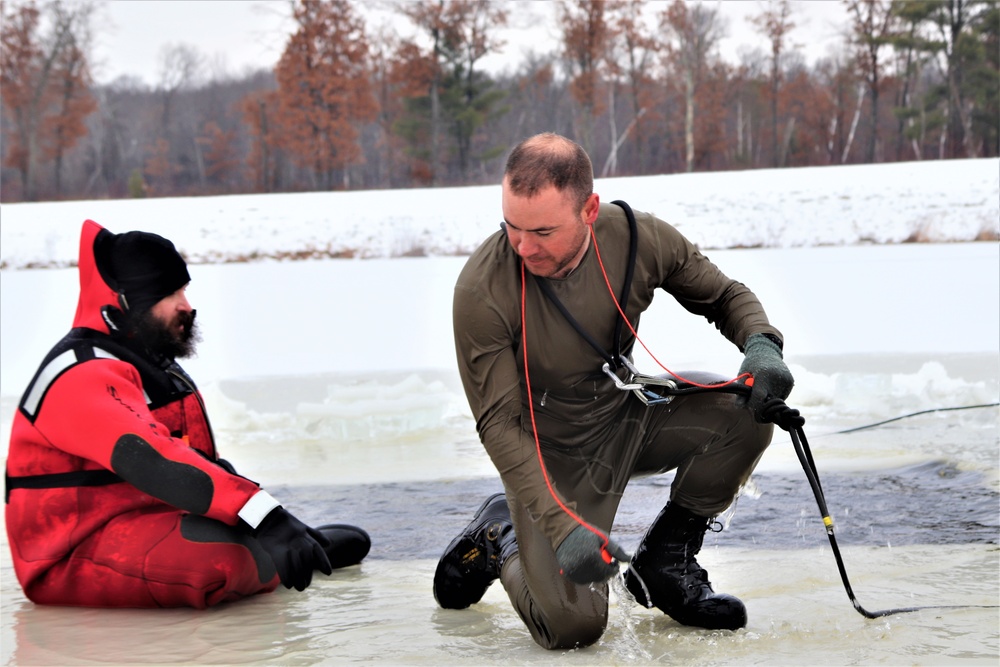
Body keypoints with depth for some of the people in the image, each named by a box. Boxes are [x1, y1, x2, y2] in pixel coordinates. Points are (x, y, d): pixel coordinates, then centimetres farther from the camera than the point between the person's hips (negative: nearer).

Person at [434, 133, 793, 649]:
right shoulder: (481, 291, -28)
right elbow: (500, 426, -24)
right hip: (552, 454, -4)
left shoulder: (640, 238, -17)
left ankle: (662, 563, 2)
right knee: (573, 625, -19)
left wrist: (761, 344, -22)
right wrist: (563, 528, -35)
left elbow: (724, 295, 2)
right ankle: (502, 541, 15)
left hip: (628, 420, 4)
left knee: (746, 414, -20)